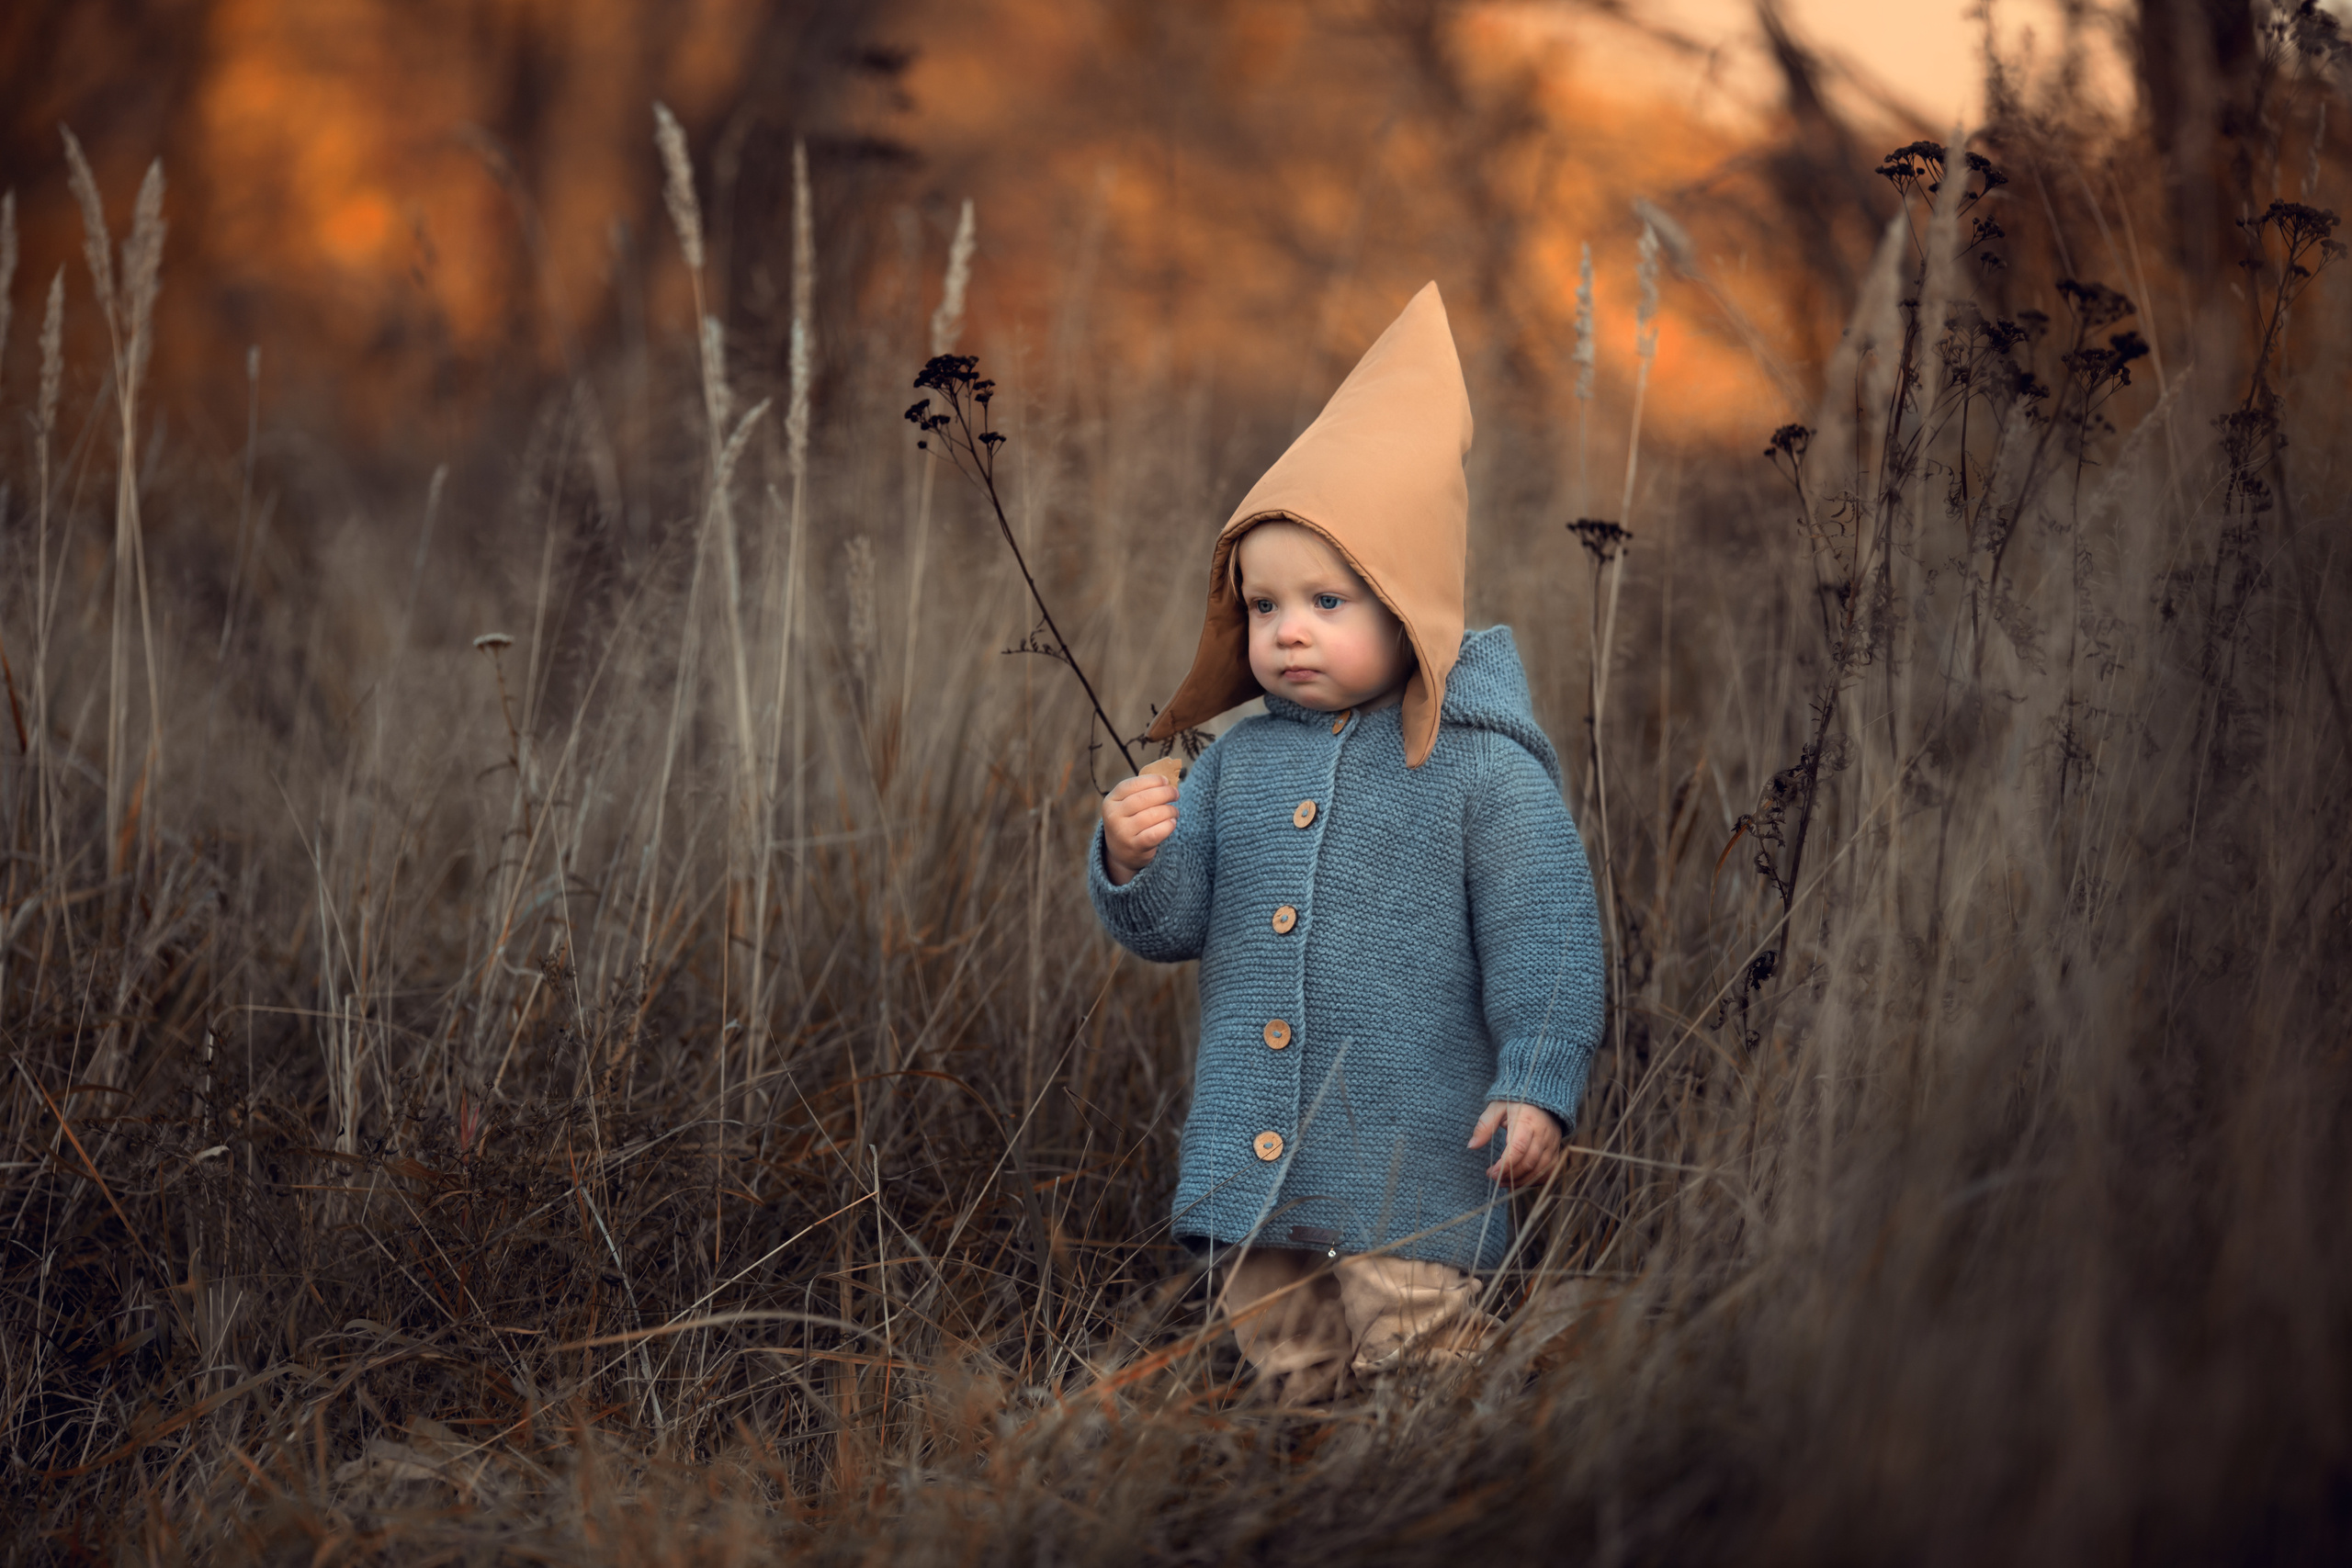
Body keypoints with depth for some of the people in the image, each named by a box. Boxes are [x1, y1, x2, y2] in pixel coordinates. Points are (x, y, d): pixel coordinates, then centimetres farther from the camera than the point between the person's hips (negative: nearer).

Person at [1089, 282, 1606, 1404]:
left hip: (1413, 1166, -5)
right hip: (1251, 1167, 5)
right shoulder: (1238, 763, 8)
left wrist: (1537, 1084, -14)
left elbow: (1543, 942, -7)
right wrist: (1132, 861, -12)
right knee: (1281, 1373, 14)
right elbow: (1172, 927, 8)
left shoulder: (1483, 767, -7)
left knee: (1418, 1369, -1)